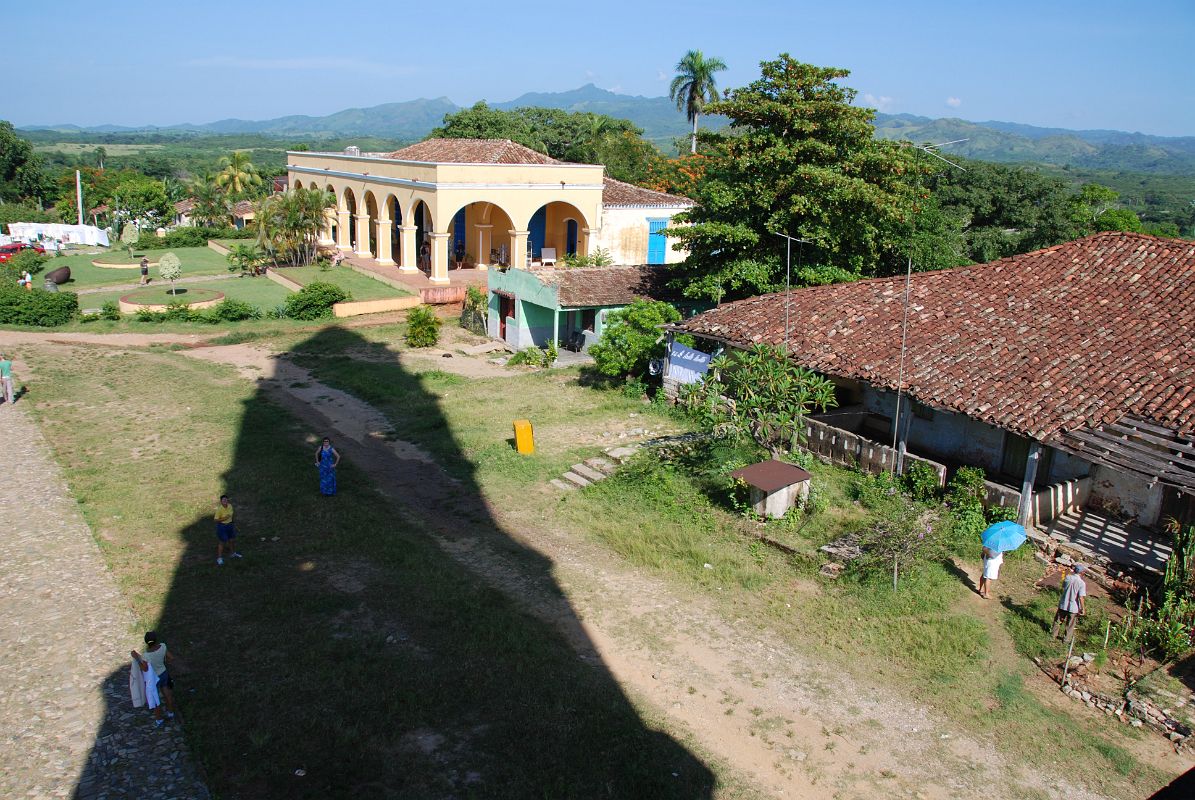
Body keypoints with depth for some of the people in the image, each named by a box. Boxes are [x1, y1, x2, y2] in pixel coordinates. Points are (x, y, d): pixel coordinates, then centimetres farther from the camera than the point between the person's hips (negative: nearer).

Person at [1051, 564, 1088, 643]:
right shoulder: (1082, 583, -21)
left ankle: (1053, 635, 33)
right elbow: (1081, 598, -22)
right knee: (1070, 624, 17)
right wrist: (1083, 609, -8)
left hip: (1063, 604, 3)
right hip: (1073, 607, -3)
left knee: (1058, 621, 21)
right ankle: (1067, 639, 30)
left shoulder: (1068, 577, -11)